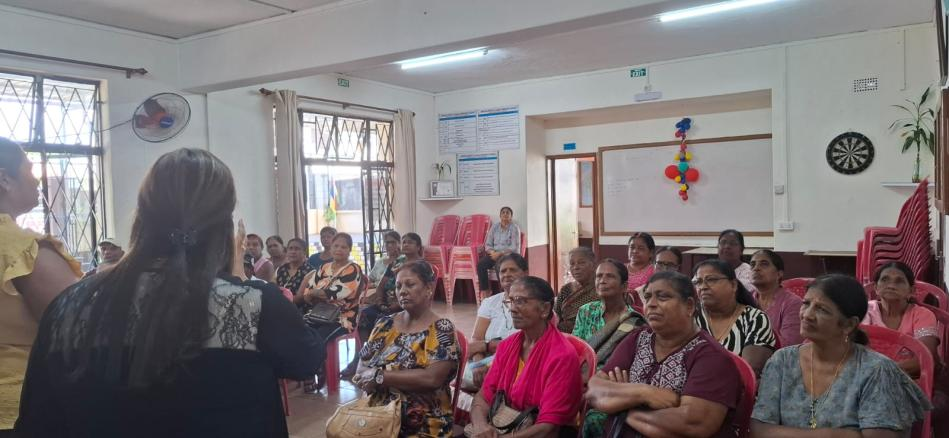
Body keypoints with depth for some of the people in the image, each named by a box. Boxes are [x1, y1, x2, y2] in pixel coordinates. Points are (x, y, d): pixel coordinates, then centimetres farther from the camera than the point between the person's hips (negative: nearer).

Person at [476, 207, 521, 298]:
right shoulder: (494, 227, 12)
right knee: (481, 264, -25)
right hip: (494, 254, 4)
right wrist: (492, 252, -12)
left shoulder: (514, 228, 0)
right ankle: (484, 291, -23)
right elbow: (488, 245, 10)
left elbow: (514, 248, -9)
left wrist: (500, 254, -18)